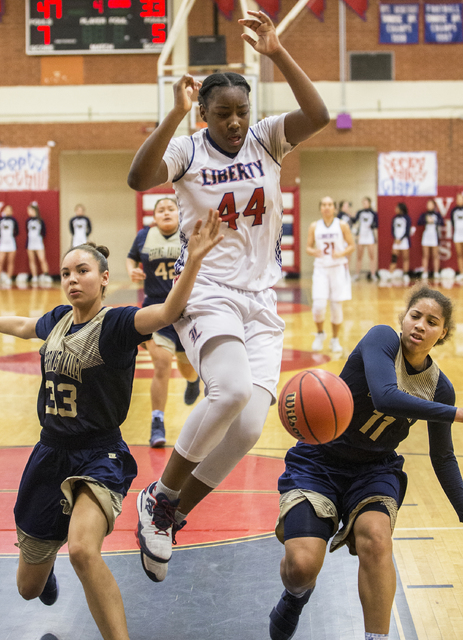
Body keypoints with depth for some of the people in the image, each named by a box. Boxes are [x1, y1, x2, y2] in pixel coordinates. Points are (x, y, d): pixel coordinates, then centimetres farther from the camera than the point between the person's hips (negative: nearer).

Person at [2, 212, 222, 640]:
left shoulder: (116, 323, -14)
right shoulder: (59, 319, 4)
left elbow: (168, 312, -35)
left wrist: (194, 260, -49)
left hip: (99, 456, -6)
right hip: (50, 454, 6)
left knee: (83, 549, -38)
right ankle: (45, 561, 56)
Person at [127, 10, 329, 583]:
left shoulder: (266, 139, 6)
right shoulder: (187, 149, -2)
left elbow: (318, 116, -13)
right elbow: (138, 178, -23)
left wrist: (277, 53, -20)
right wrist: (176, 113, -29)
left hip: (260, 302, 4)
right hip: (206, 293, -4)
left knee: (248, 425, -9)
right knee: (232, 390, -31)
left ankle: (168, 517, 11)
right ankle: (159, 497, -9)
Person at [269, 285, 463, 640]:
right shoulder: (383, 338, -15)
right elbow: (385, 397, -34)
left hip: (374, 470, 3)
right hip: (318, 463, -3)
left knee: (376, 539, -30)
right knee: (302, 566, -19)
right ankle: (297, 594, 19)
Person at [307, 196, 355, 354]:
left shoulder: (342, 226, -1)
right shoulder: (314, 227, 3)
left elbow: (352, 245, 1)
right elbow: (308, 247, 7)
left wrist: (341, 254, -17)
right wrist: (313, 252, -17)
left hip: (338, 268, 0)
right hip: (321, 268, 0)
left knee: (336, 306, 2)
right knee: (318, 305, -13)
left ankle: (335, 340, 19)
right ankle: (320, 334, 14)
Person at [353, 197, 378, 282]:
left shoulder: (373, 213, 1)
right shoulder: (359, 213, 7)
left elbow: (377, 225, 0)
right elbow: (354, 221, -2)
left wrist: (372, 225, -19)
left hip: (370, 236, -2)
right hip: (361, 236, 2)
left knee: (371, 256, -3)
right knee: (359, 257, 6)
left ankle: (373, 274, 0)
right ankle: (357, 274, 11)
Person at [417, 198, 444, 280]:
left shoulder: (437, 214, 7)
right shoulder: (424, 215, 10)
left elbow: (442, 223, -5)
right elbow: (419, 222, -4)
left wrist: (434, 221, -19)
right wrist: (426, 220, -18)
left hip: (434, 236, -1)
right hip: (426, 236, 1)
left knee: (435, 255, -2)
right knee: (425, 255, 0)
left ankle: (436, 273, 0)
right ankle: (425, 273, 1)